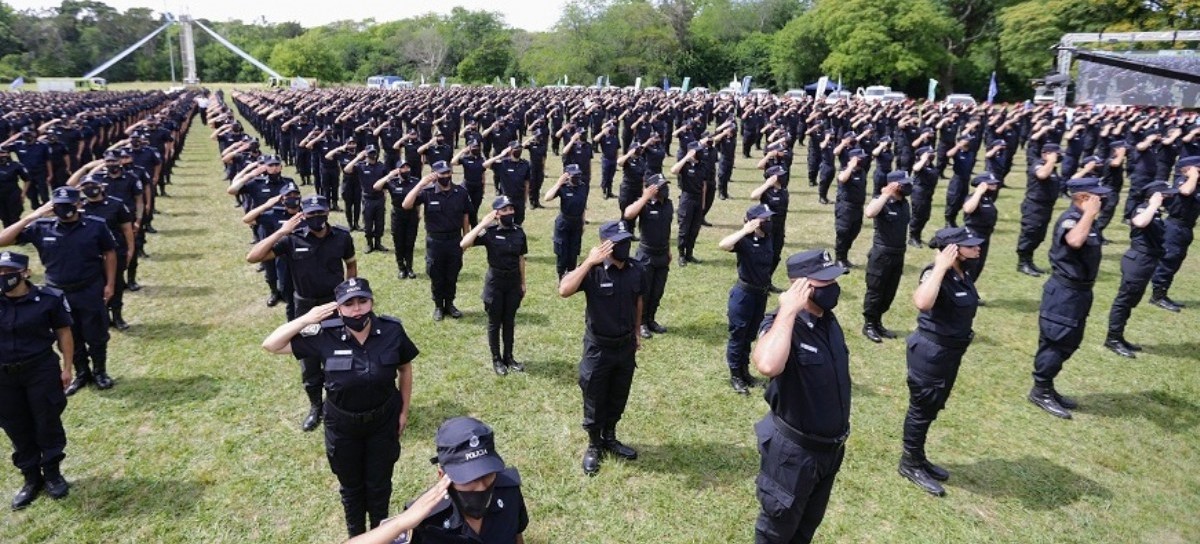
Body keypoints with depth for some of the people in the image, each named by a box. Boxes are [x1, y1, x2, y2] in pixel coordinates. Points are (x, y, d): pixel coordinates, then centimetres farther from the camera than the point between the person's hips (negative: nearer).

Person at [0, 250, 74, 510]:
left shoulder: (48, 299, -12)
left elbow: (63, 333, -3)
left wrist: (66, 368, -3)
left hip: (41, 370, -3)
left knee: (48, 423, 8)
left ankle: (52, 473, 26)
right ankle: (31, 478, 27)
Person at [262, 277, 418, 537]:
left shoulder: (392, 330, -20)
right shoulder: (325, 336, -21)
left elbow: (405, 368, -3)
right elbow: (270, 345, -16)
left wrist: (404, 411, 1)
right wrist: (306, 319, -28)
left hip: (383, 421, 0)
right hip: (342, 425, 0)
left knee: (379, 484, 20)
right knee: (351, 486, 22)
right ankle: (356, 535, 49)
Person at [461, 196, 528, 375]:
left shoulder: (518, 232, -2)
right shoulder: (489, 232, -15)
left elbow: (521, 258, 7)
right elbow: (463, 244, -27)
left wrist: (523, 283, 10)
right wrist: (482, 224, -27)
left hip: (513, 282, 4)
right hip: (495, 282, -3)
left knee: (509, 321, 15)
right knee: (494, 322, 10)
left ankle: (509, 357, 29)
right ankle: (496, 359, 24)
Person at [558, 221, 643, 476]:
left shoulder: (636, 270, -4)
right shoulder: (593, 271, -20)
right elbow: (564, 290, -37)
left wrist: (637, 333, 18)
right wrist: (589, 261, -36)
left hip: (626, 346, 5)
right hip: (599, 348, -5)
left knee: (618, 399, 20)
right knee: (595, 401, 11)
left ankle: (609, 438, 42)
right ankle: (594, 446, 32)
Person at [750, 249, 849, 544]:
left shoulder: (829, 320, -1)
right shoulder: (781, 325, -27)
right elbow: (767, 365, -51)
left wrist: (839, 433, 19)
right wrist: (788, 311, -40)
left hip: (830, 447, 7)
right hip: (794, 450, -7)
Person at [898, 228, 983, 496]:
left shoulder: (964, 275, 4)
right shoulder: (937, 275, -22)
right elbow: (922, 303, -45)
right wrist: (940, 267, -37)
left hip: (951, 351, 9)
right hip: (930, 352, -9)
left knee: (931, 409, 21)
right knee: (921, 409, 6)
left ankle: (919, 458, 37)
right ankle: (910, 464, 22)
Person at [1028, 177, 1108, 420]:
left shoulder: (1083, 219, 11)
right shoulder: (1070, 218, -20)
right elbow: (1074, 240, -43)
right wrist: (1089, 213, -33)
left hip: (1079, 290, 10)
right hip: (1064, 292, -10)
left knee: (1068, 343, 17)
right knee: (1055, 343, -2)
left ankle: (1047, 388, 27)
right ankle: (1040, 391, 9)